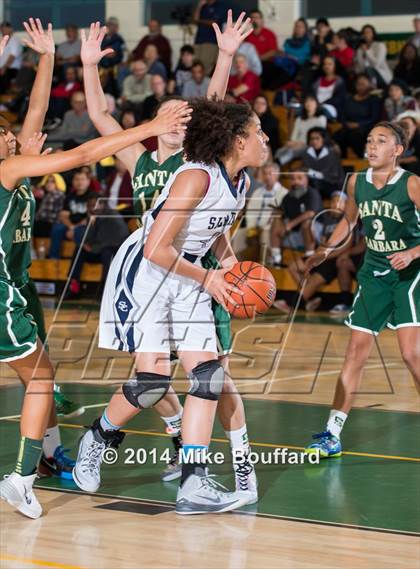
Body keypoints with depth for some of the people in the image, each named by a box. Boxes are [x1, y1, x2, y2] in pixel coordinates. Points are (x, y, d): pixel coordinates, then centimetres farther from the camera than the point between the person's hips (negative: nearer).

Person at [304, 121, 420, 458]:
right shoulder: (357, 183, 1)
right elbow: (349, 221, 20)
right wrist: (325, 251, 13)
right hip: (374, 274, 5)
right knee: (357, 351, 4)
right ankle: (332, 435, 7)